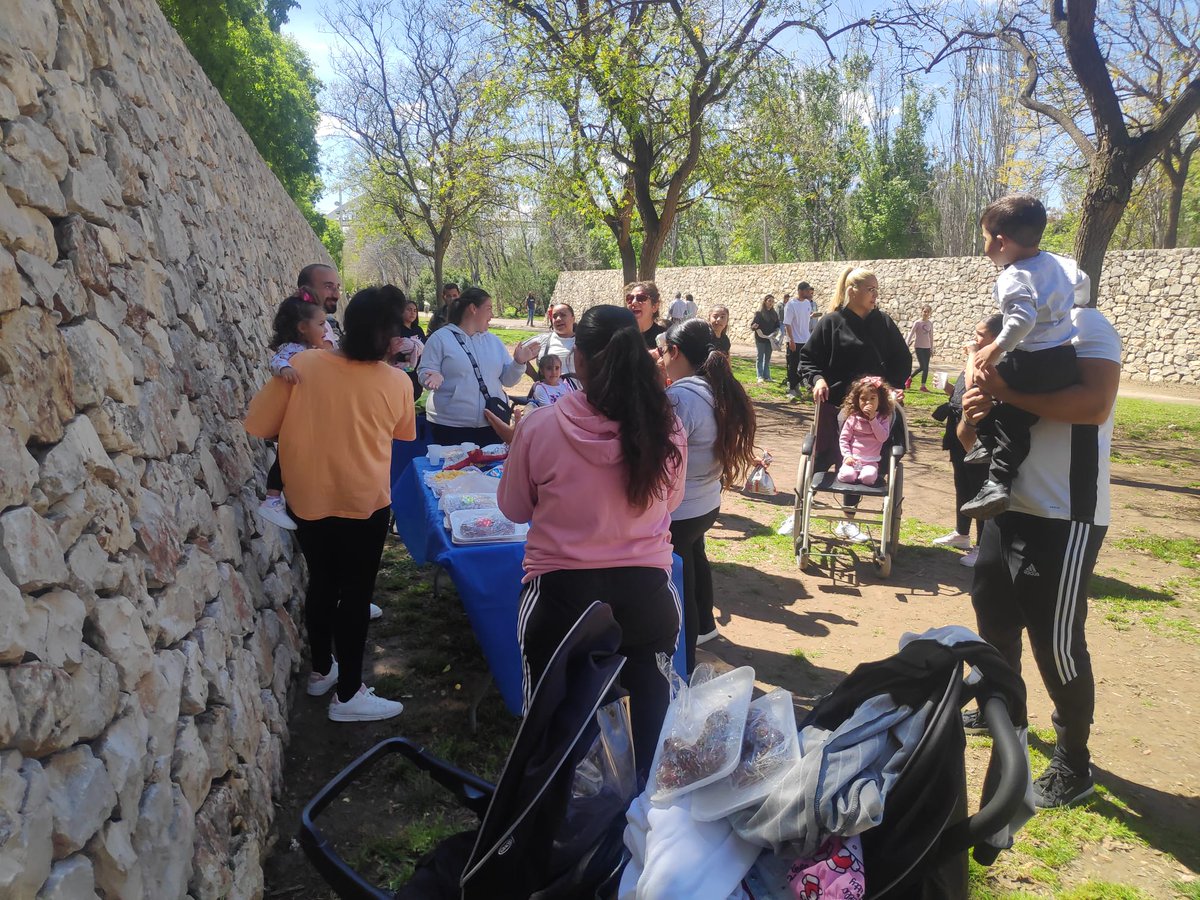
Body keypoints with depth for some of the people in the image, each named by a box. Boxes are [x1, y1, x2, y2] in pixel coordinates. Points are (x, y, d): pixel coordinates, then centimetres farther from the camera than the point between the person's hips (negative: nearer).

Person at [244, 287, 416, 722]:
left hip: (307, 500, 3)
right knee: (355, 592, 9)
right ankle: (348, 694, 17)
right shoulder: (397, 383, -14)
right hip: (364, 504, -3)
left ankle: (321, 670, 37)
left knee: (322, 584, 20)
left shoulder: (300, 365, -12)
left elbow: (257, 425, -6)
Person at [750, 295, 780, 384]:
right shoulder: (759, 313, -6)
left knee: (767, 358, 8)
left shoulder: (774, 314, 8)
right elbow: (753, 325, -8)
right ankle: (760, 377, -2)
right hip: (760, 339, -5)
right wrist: (754, 327, -31)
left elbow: (777, 325, 14)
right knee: (760, 358, -2)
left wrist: (775, 331, -5)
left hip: (770, 339, 5)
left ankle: (767, 376, 12)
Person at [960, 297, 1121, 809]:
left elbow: (1095, 403, -26)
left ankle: (1074, 767, 15)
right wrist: (975, 414, -10)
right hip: (1009, 509, 8)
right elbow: (977, 439, 12)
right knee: (993, 614, 21)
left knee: (1055, 640, -2)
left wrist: (1008, 393, -22)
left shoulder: (1083, 324, -8)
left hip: (1064, 518, -8)